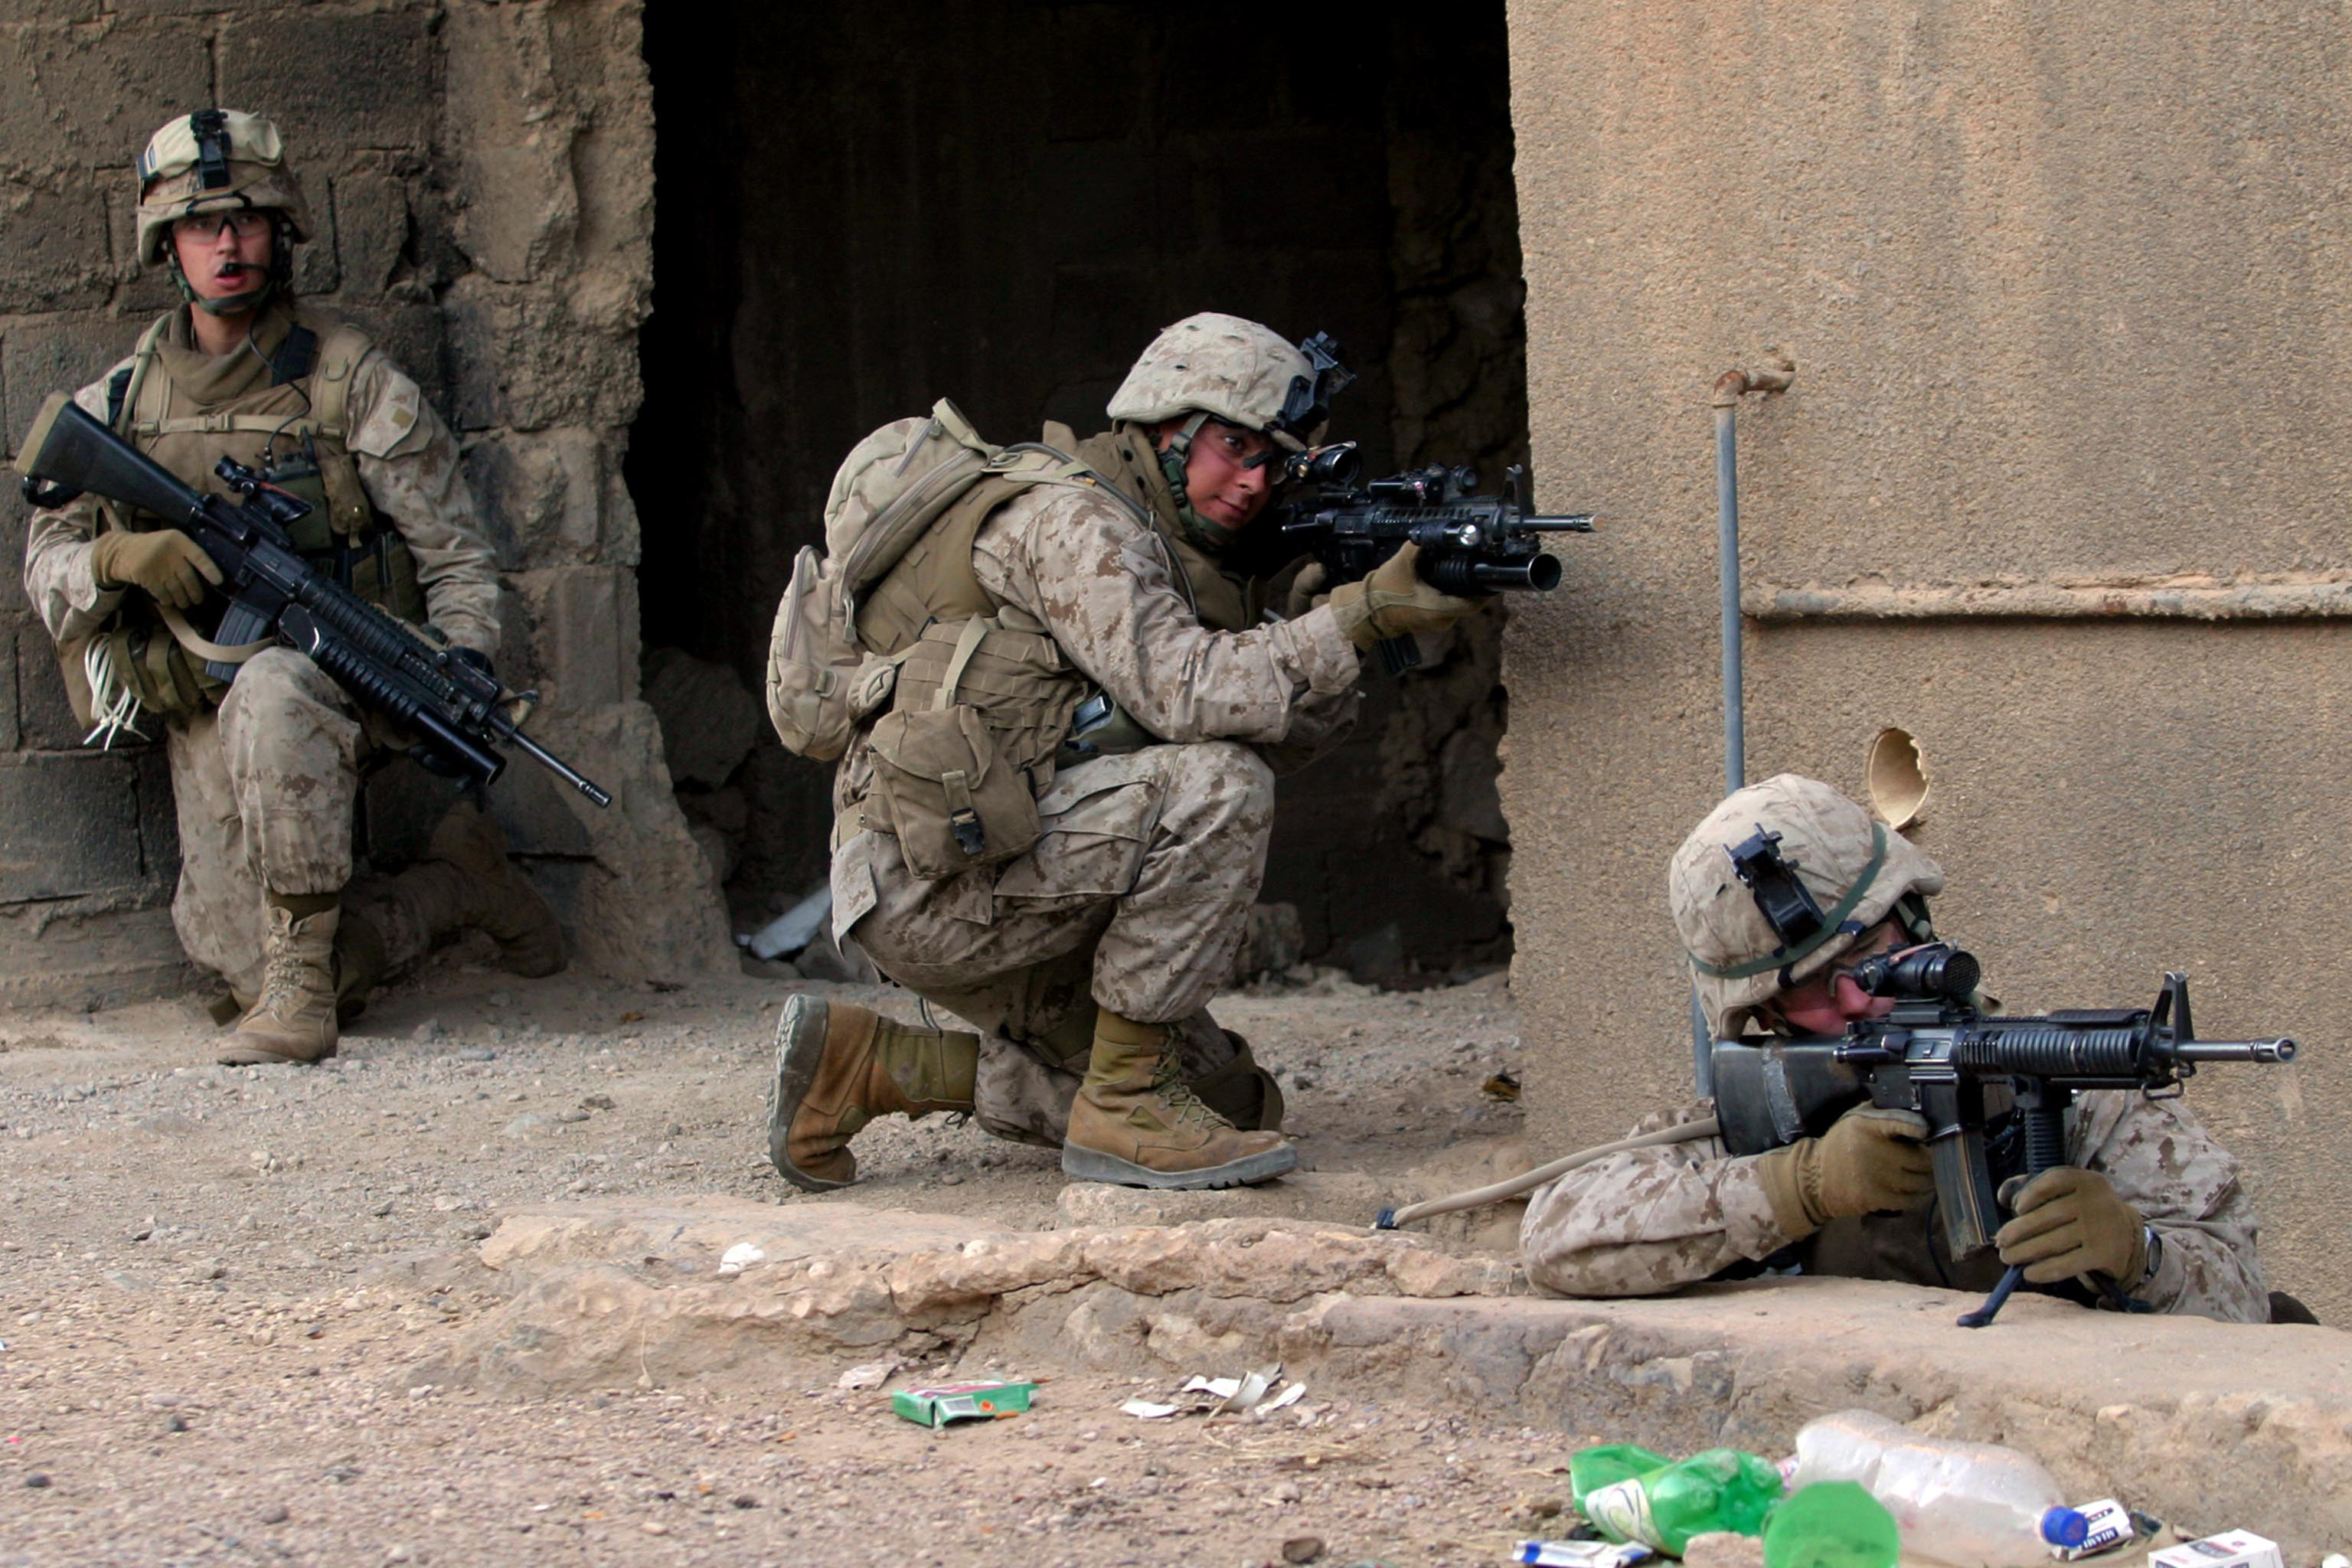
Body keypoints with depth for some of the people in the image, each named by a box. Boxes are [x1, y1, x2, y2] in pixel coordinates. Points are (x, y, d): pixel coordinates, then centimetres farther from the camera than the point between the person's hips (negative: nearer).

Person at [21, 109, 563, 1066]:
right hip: (205, 722, 4)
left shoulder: (350, 382, -1)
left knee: (267, 697, -40)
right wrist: (119, 559, -12)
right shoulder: (118, 404, 9)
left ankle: (299, 978, -30)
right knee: (243, 961, -11)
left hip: (336, 676, -3)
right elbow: (47, 565, 11)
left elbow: (455, 557, 0)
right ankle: (451, 886, 17)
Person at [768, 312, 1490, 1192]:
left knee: (1230, 1102, 11)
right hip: (930, 877, -10)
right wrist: (1363, 616, -26)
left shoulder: (1174, 551, 18)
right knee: (1216, 787, -24)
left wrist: (1321, 625, -7)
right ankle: (1125, 1106, -17)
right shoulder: (1075, 521, -11)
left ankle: (870, 1063, 11)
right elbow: (1187, 693, -25)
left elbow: (1278, 732, 10)